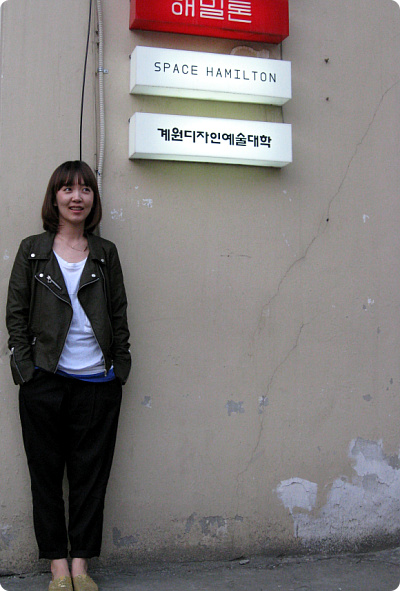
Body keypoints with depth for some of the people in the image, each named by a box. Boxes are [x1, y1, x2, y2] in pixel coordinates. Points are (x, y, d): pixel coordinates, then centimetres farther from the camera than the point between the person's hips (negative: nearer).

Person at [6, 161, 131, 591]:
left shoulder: (105, 253, 8)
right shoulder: (33, 250, 4)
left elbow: (119, 314, 10)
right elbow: (16, 313, 3)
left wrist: (120, 366, 3)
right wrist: (26, 368, -4)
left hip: (98, 382, 1)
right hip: (45, 381, -1)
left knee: (91, 472, 6)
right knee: (46, 472, 6)